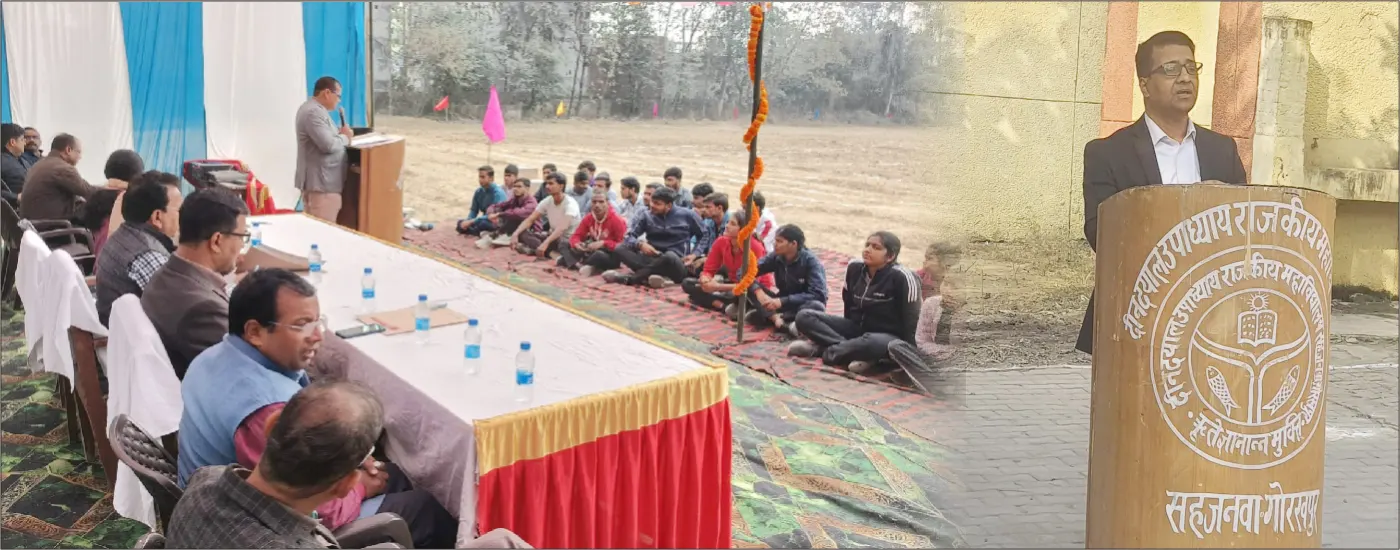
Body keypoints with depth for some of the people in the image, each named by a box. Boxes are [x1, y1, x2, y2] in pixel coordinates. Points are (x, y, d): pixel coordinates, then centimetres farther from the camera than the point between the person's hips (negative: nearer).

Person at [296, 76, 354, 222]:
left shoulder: (315, 109, 17)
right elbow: (329, 145, -26)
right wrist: (345, 136, -7)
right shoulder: (314, 112, -18)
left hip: (320, 180, 11)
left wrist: (339, 134, 6)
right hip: (321, 182, -11)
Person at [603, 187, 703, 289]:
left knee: (670, 256, -40)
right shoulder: (647, 216, 8)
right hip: (652, 260, 4)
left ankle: (628, 278, -31)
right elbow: (629, 237, 5)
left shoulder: (686, 215, 1)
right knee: (620, 249, -17)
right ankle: (655, 276, -38)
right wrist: (640, 244, -16)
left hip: (676, 264, -3)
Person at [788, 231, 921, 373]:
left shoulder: (900, 277, -21)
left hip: (888, 337, -6)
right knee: (804, 317, -10)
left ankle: (821, 349, -20)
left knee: (872, 342, -44)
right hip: (856, 328, 7)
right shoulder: (854, 268, -3)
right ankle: (857, 353, -24)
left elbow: (910, 319, -17)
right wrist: (847, 331, 16)